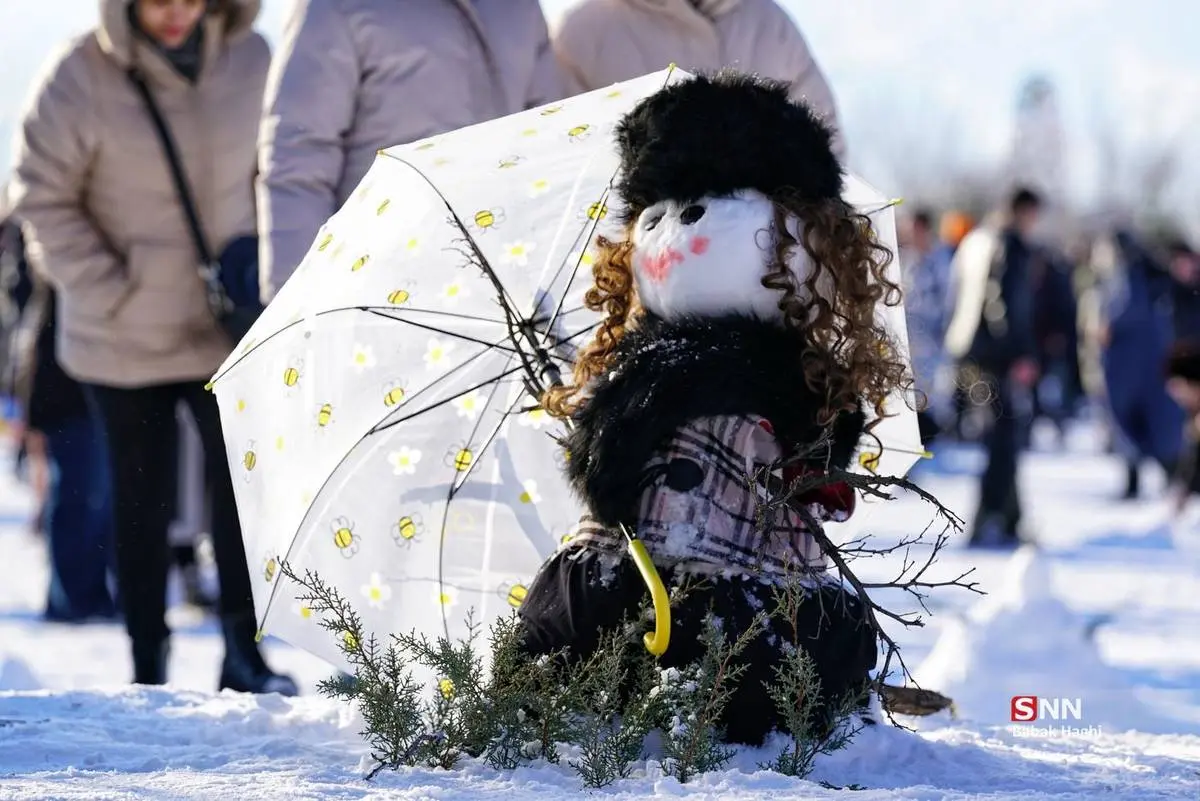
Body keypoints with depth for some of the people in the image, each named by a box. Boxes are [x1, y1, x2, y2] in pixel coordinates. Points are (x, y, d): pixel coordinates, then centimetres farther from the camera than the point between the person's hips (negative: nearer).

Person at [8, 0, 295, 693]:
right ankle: (148, 665, 17)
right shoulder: (83, 78, -13)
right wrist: (109, 290, -12)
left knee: (245, 481, -7)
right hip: (126, 341, -2)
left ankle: (245, 651, 2)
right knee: (143, 501, 6)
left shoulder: (250, 59, -3)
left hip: (229, 328, 2)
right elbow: (44, 196, -7)